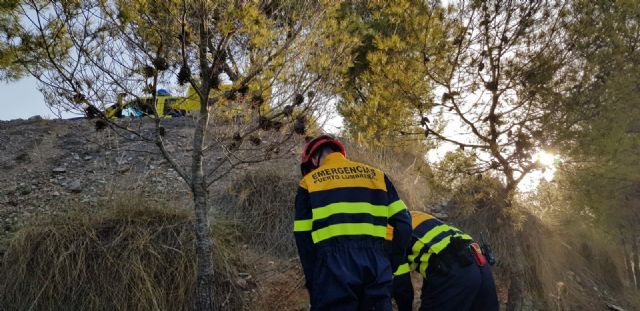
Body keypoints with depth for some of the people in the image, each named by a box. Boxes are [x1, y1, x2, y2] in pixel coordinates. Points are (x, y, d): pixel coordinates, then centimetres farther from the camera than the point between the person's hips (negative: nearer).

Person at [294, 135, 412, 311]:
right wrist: (394, 264, 16)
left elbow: (303, 237, 7)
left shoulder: (309, 182, 11)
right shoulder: (376, 175, 17)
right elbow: (403, 222, 11)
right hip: (377, 262, 3)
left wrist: (312, 281, 12)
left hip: (333, 265, -2)